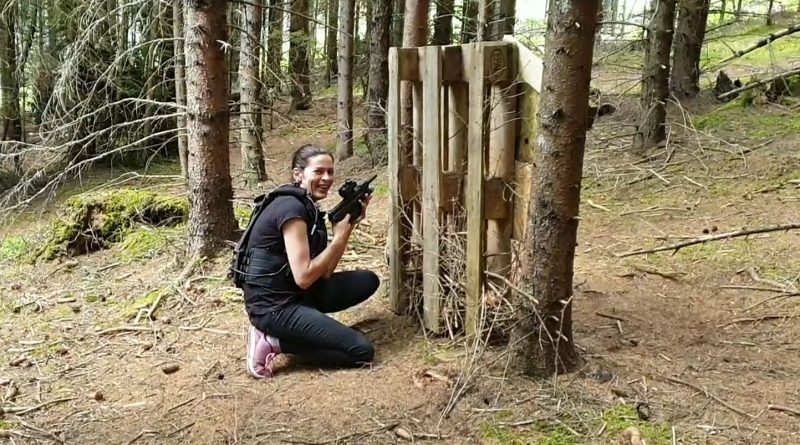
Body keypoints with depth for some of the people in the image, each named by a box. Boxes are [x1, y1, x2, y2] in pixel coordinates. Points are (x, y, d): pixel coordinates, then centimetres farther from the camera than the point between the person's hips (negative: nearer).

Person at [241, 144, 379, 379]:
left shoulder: (309, 207, 10)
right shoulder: (291, 208, -18)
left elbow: (325, 273, 5)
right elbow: (303, 277, -23)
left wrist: (350, 226, -2)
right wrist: (339, 237, -14)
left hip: (297, 295, 9)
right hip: (273, 306, -9)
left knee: (368, 280, 8)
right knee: (362, 351, -12)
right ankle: (274, 341, -6)